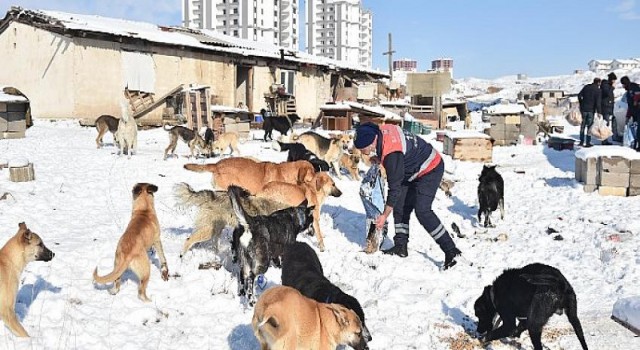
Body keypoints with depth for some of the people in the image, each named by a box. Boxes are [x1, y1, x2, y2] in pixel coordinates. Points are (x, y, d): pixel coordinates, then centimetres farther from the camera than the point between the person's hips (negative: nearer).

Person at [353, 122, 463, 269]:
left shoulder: (391, 154, -35)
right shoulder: (381, 131, -9)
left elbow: (395, 187, -29)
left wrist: (385, 215, -21)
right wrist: (380, 160, -4)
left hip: (430, 170, -10)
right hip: (415, 170, 10)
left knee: (422, 211, -20)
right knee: (400, 206, 6)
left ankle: (451, 250, -15)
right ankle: (400, 246, 12)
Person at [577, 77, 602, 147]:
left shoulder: (586, 87, 3)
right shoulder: (597, 90, -10)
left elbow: (579, 95, 6)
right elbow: (598, 102, -16)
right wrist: (599, 112, -13)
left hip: (583, 109, 4)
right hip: (591, 110, -4)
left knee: (583, 125, 13)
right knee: (589, 126, 4)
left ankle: (581, 141, 15)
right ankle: (588, 143, 4)